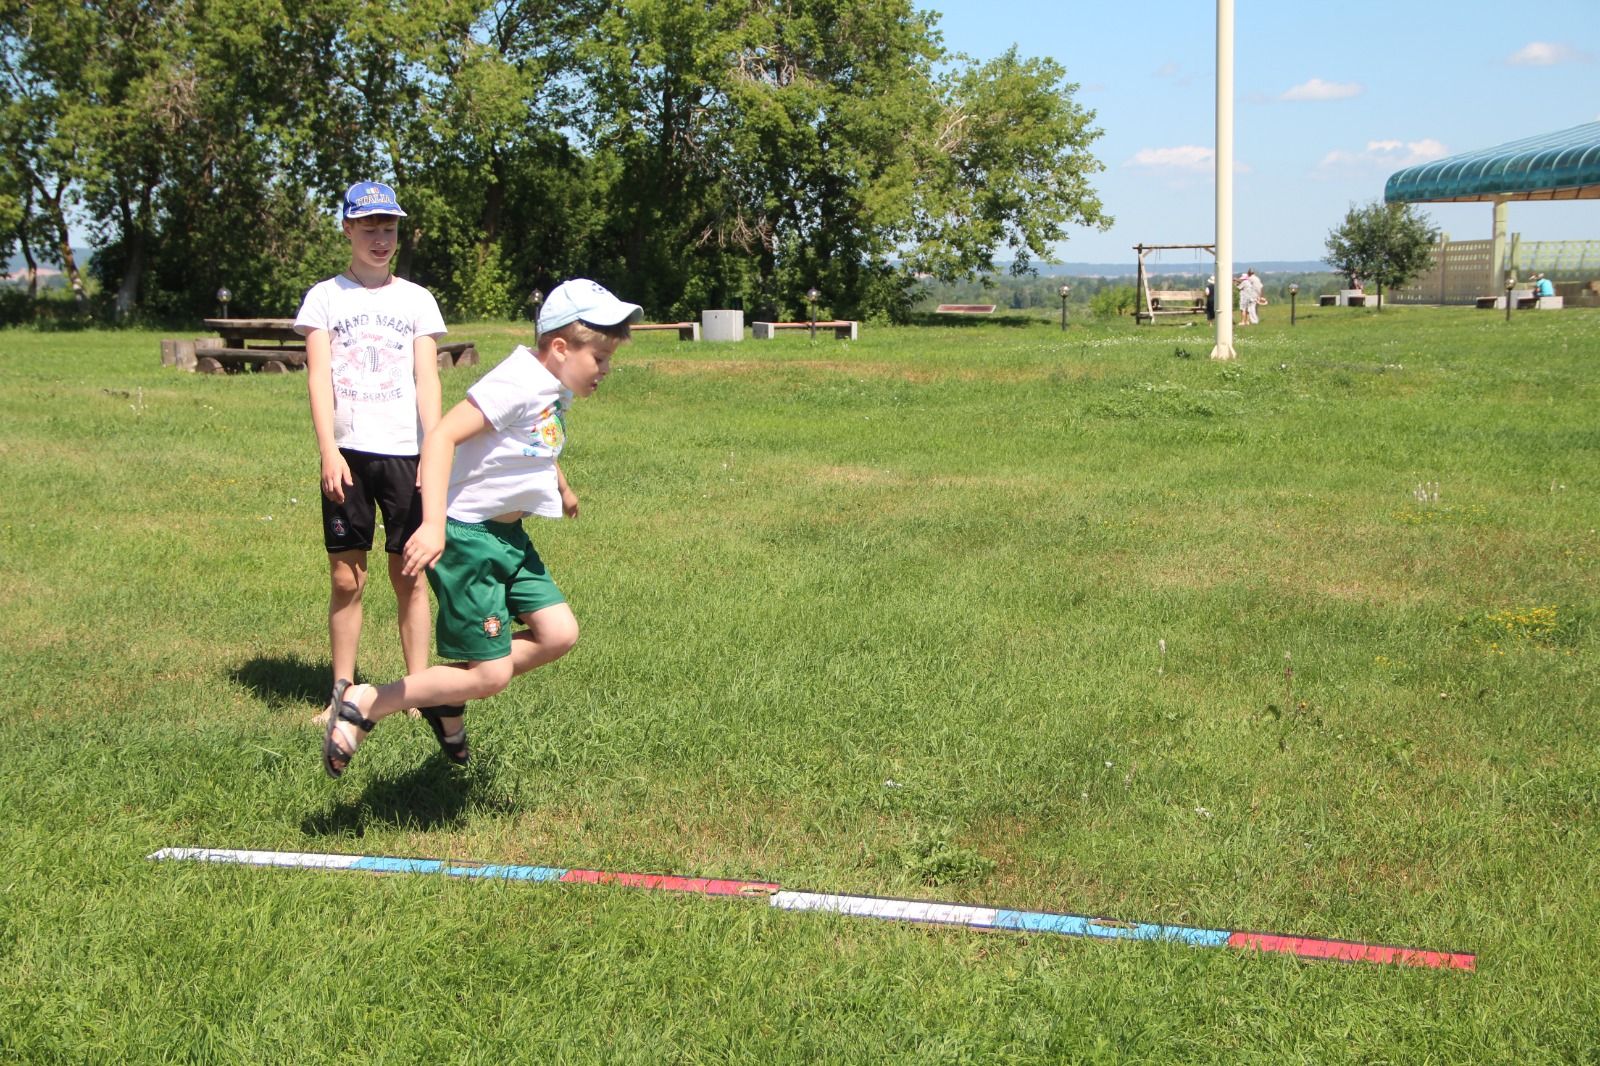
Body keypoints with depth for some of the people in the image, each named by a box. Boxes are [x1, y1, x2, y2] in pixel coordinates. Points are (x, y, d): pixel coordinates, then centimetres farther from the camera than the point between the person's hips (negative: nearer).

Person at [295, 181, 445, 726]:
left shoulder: (417, 300, 10)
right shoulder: (325, 297, 7)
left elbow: (427, 379, 5)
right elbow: (318, 376, -1)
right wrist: (328, 450, -12)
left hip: (404, 452, 1)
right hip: (348, 454, 0)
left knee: (410, 575, 1)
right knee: (346, 579, 2)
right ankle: (342, 695, 11)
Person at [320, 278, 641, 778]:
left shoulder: (557, 390, 10)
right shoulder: (517, 382, -20)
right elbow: (442, 436, -28)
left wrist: (560, 484, 45)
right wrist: (434, 524, -35)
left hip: (507, 535, 10)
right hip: (466, 536, -9)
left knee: (558, 634, 1)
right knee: (491, 674, -8)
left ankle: (447, 702, 16)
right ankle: (362, 704, 4)